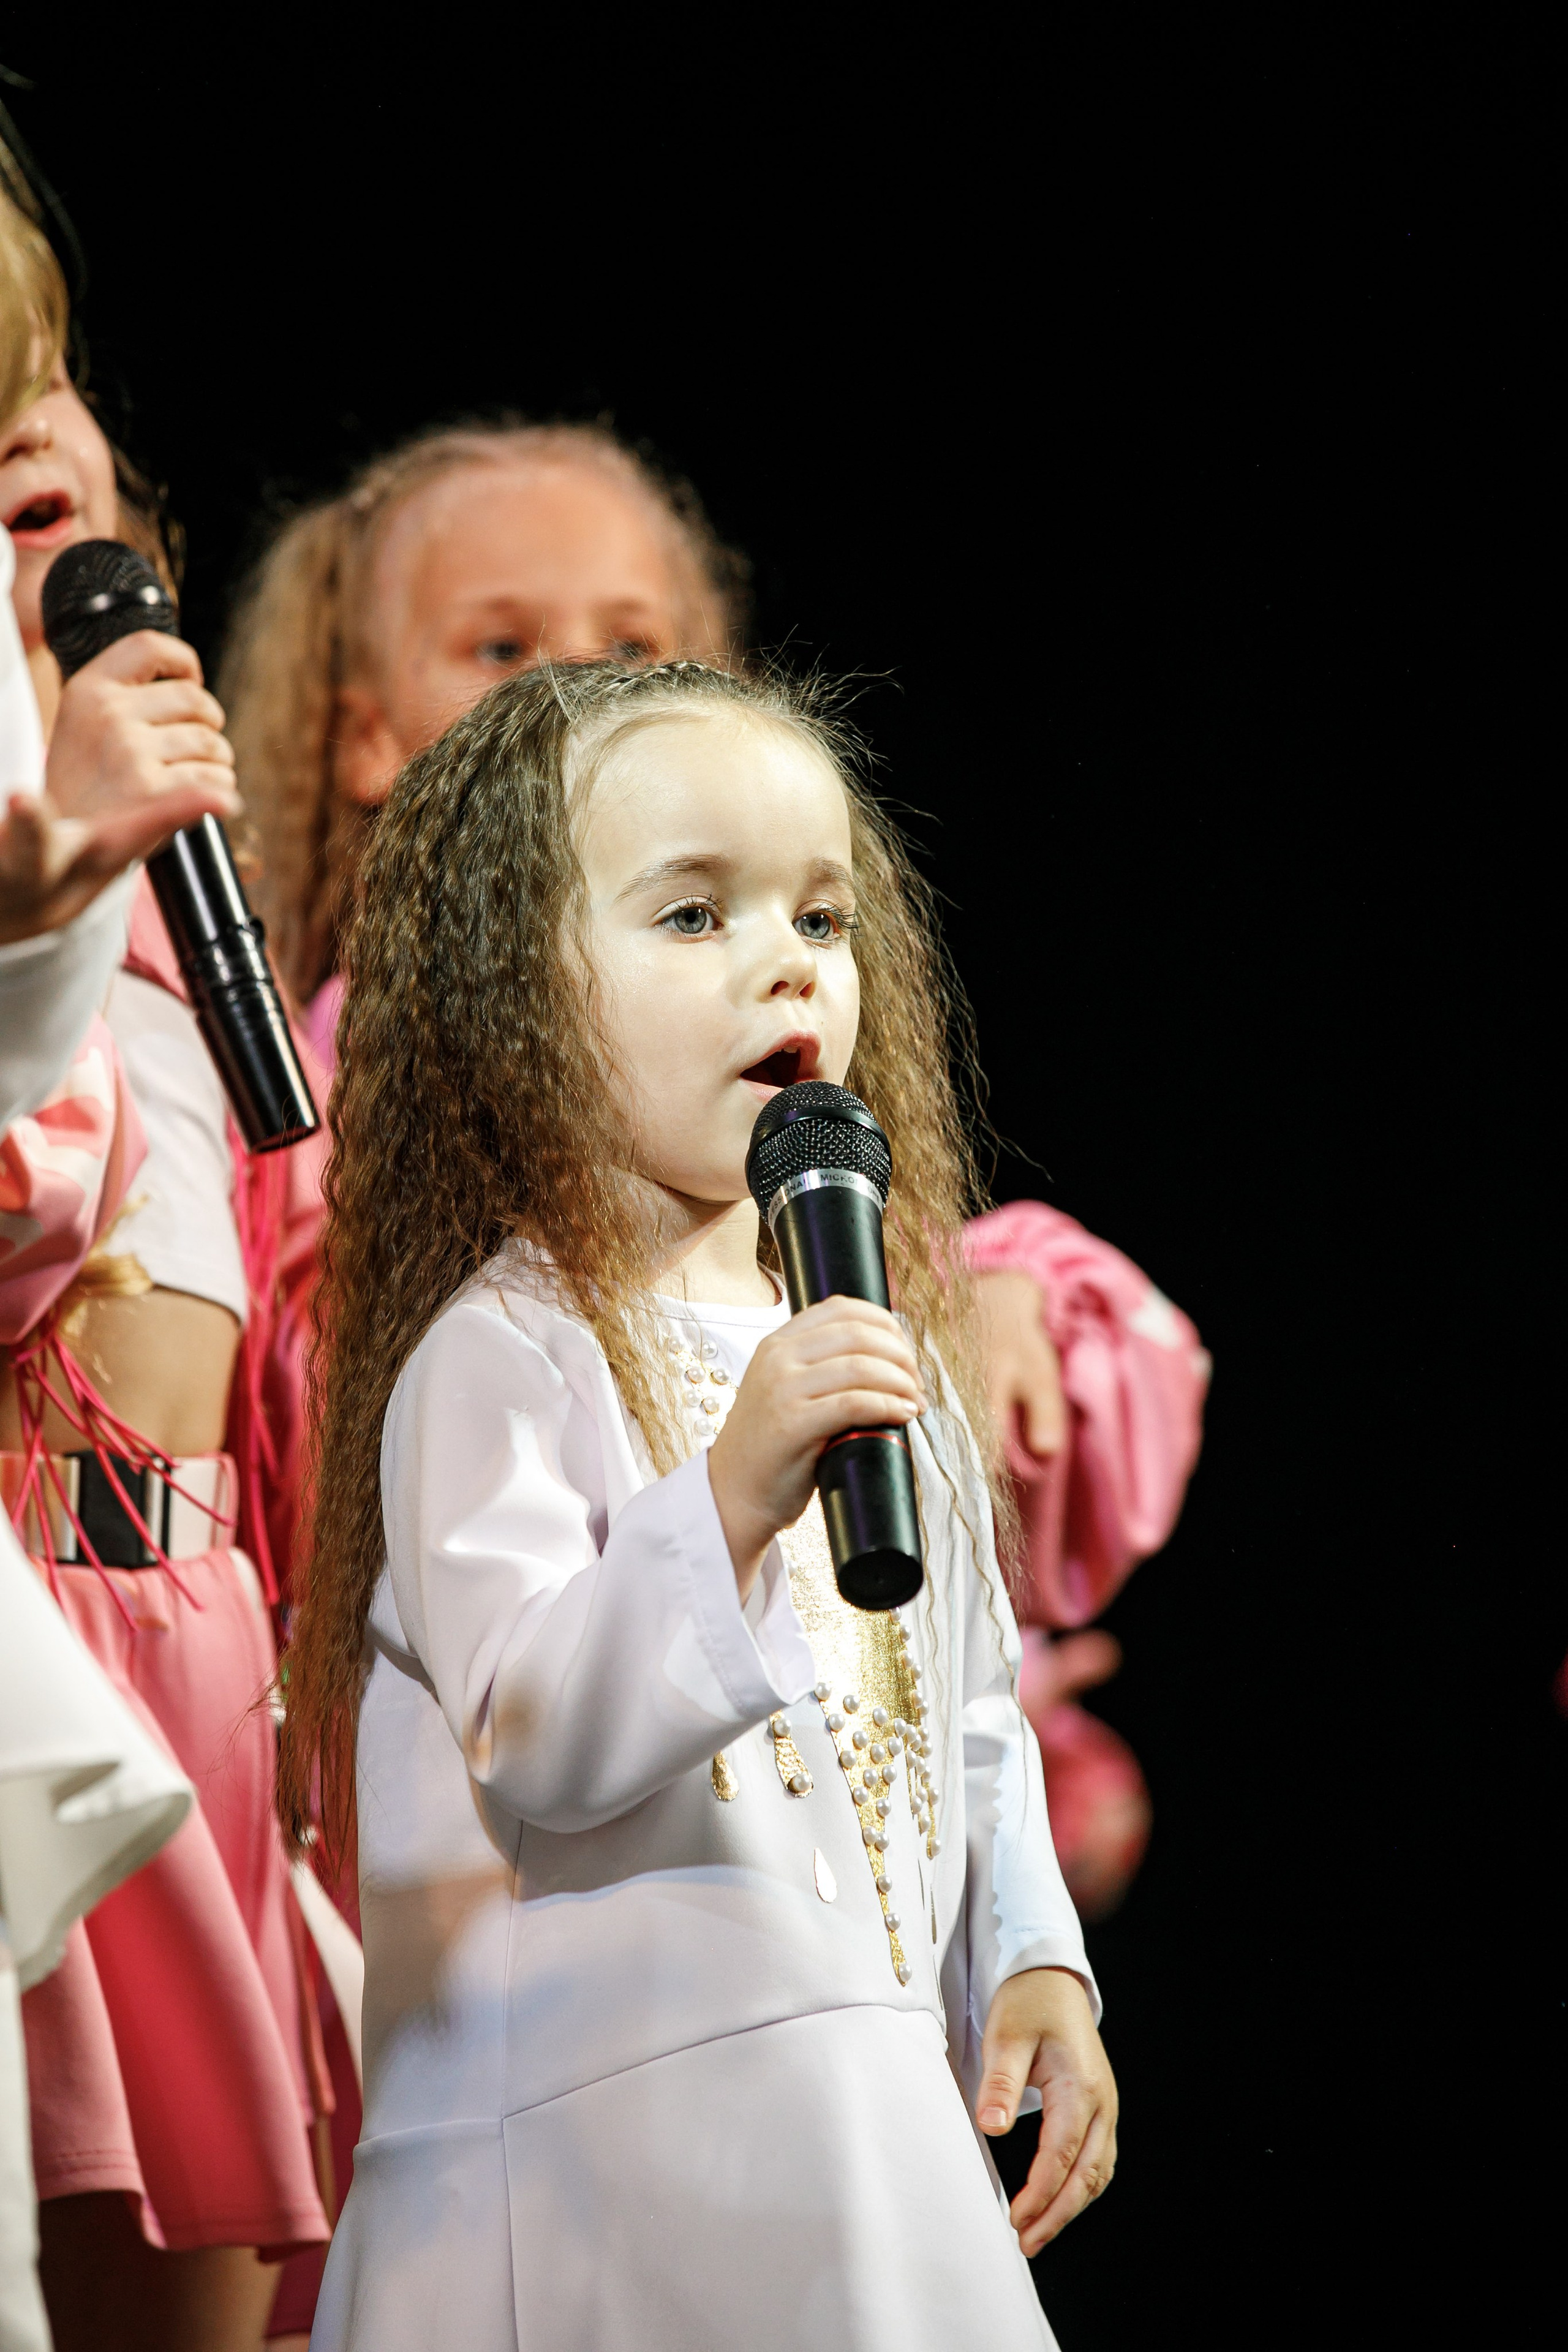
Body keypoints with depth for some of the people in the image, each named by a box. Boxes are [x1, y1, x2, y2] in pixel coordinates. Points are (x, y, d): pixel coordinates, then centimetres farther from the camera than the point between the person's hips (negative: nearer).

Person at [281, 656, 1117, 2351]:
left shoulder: (882, 1346, 14)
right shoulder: (502, 1356, -12)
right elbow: (535, 1745, -24)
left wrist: (1030, 1967, 11)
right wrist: (731, 1498, -35)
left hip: (871, 2079, 7)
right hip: (597, 2132, -7)